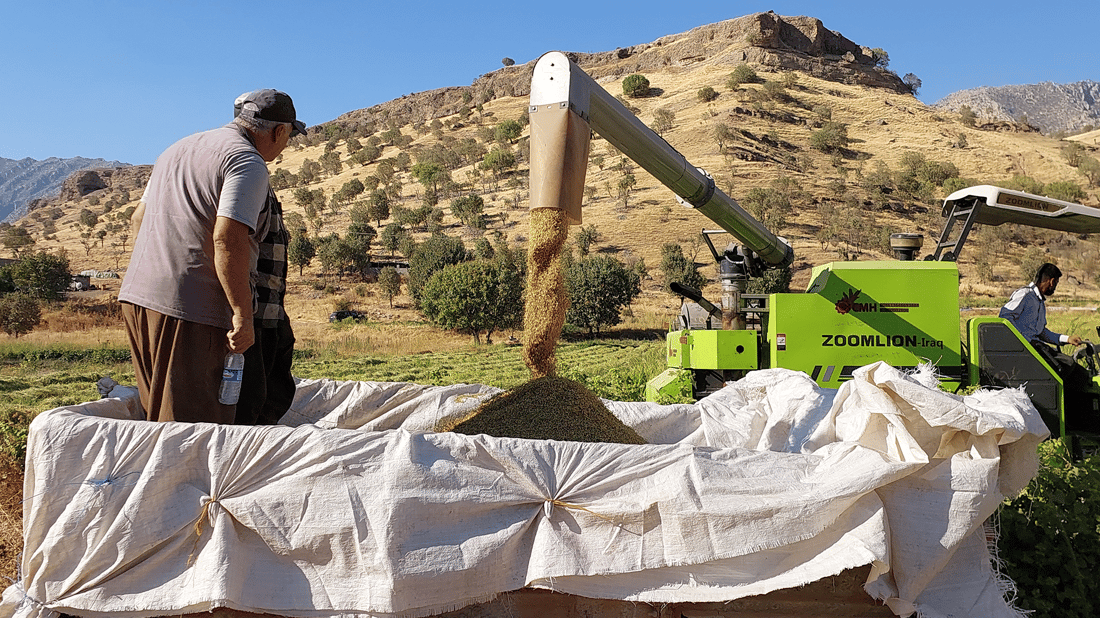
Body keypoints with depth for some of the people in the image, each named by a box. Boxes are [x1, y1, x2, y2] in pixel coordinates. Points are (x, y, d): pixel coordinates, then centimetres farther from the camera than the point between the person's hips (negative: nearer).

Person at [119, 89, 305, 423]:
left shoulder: (180, 148, 21)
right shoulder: (249, 164, -8)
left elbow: (139, 218, 25)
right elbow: (227, 239, -20)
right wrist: (243, 314, -18)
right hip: (194, 310, -9)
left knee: (159, 416, 15)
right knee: (195, 423, -6)